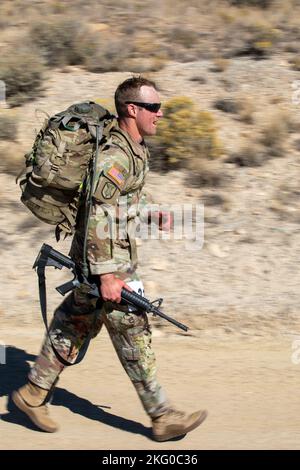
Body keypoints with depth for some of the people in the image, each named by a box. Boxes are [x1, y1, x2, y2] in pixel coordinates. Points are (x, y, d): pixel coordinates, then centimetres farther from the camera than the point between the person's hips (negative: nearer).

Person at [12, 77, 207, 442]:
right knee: (134, 336, -1)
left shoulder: (134, 148, 8)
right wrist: (106, 276, -26)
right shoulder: (114, 157, -24)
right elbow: (96, 219, -26)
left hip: (118, 256, 10)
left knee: (75, 327, 17)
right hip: (104, 261, -10)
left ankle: (33, 393, 27)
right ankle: (163, 418, 10)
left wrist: (152, 211, 11)